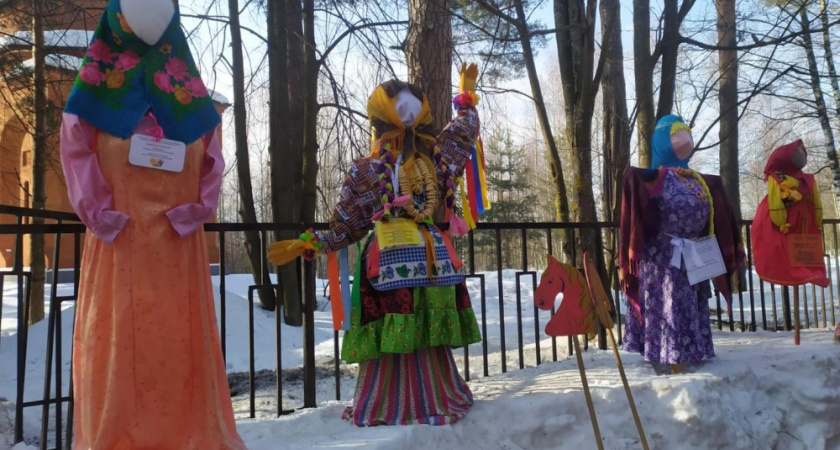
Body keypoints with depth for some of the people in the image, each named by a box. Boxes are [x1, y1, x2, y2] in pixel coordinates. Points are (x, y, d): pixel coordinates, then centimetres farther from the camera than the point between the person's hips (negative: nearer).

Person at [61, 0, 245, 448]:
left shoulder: (186, 83, 14)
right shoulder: (100, 79, 7)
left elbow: (211, 154, 10)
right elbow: (76, 148, 1)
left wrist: (201, 205, -4)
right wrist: (96, 209, -10)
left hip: (177, 231, 2)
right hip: (119, 232, -2)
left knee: (181, 331, 4)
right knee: (118, 331, 0)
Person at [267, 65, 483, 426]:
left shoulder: (364, 170, -4)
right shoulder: (437, 157, 3)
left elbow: (346, 227, -1)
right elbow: (464, 130, 22)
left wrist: (306, 245, 10)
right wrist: (466, 95, 38)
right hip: (433, 256, 4)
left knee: (390, 341, 3)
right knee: (430, 341, 13)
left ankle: (388, 409, 11)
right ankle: (438, 403, 23)